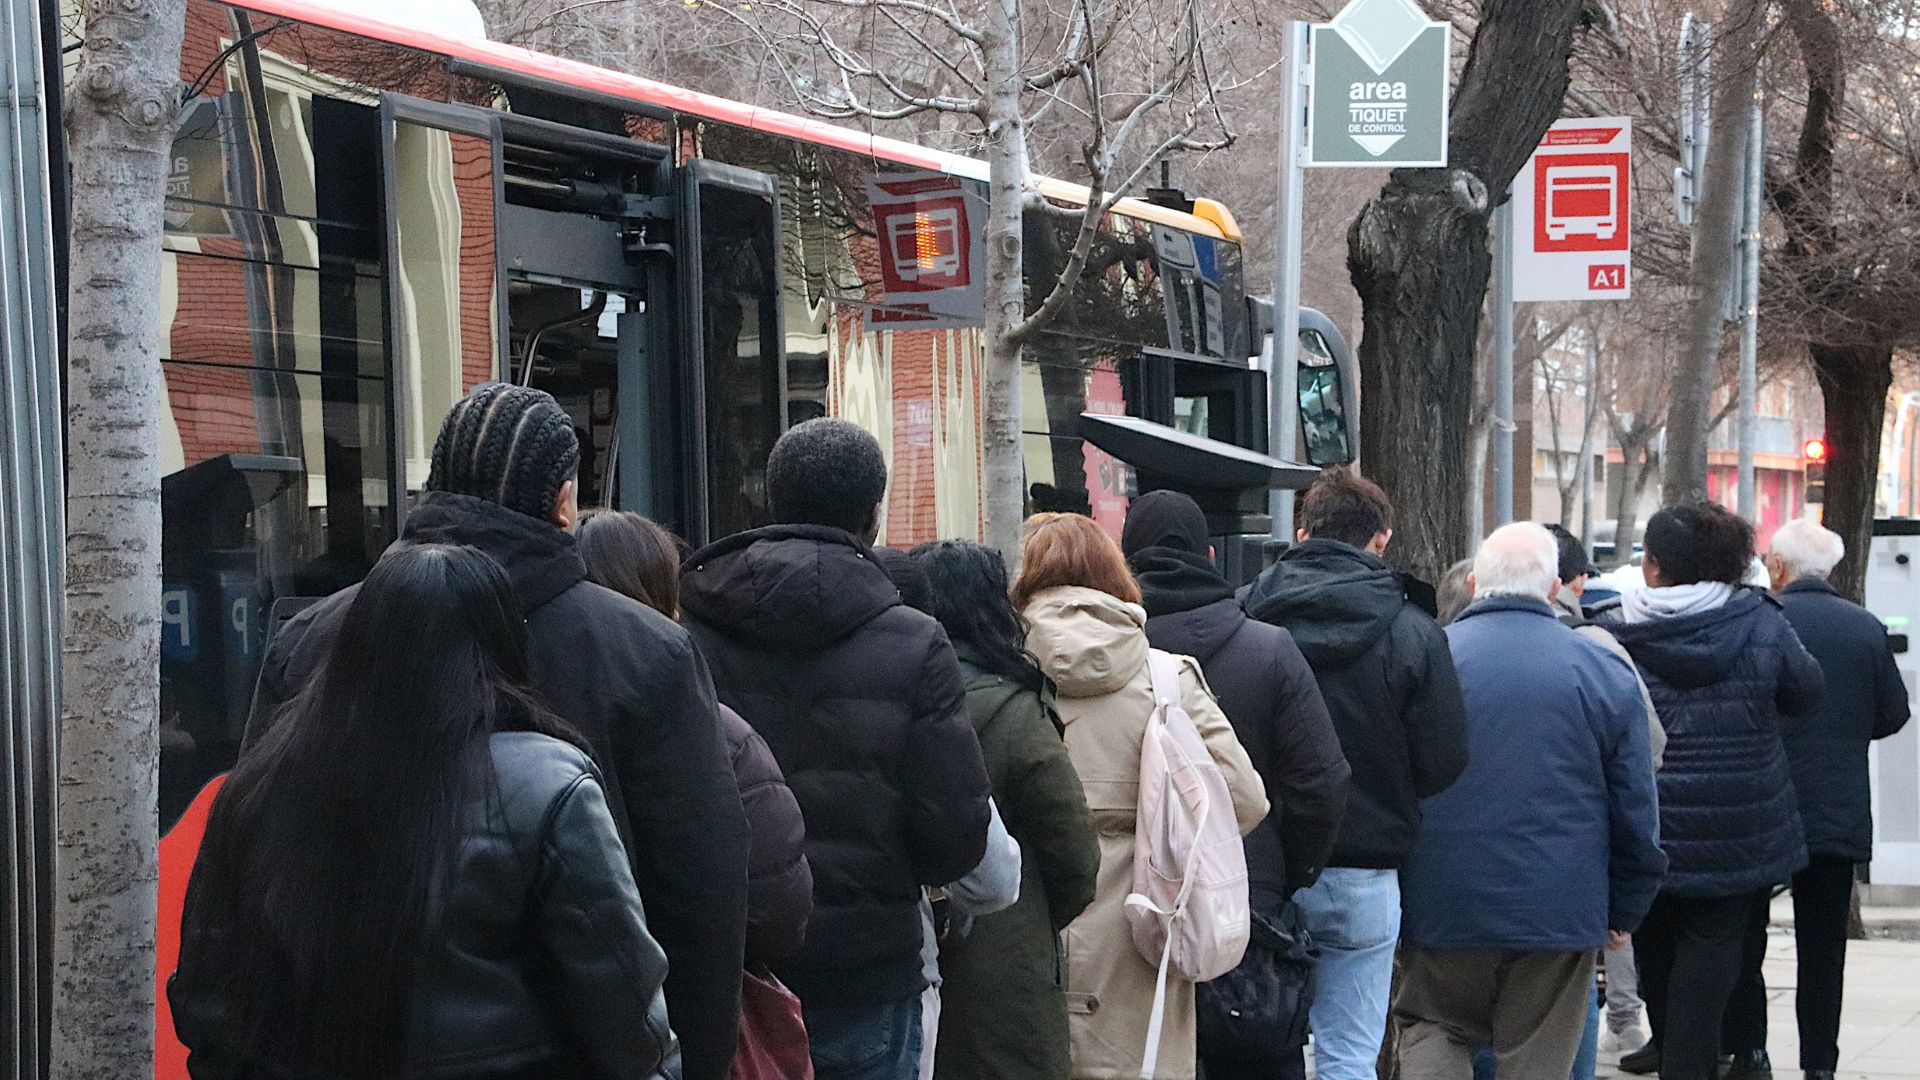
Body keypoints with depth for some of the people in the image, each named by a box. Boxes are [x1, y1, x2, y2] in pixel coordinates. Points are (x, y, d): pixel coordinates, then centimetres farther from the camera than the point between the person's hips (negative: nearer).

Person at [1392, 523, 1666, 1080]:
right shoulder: (1604, 670, -1)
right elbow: (1636, 809, 3)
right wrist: (1625, 908, 15)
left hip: (1441, 908, 0)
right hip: (1560, 911, 0)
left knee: (1432, 1024, 18)